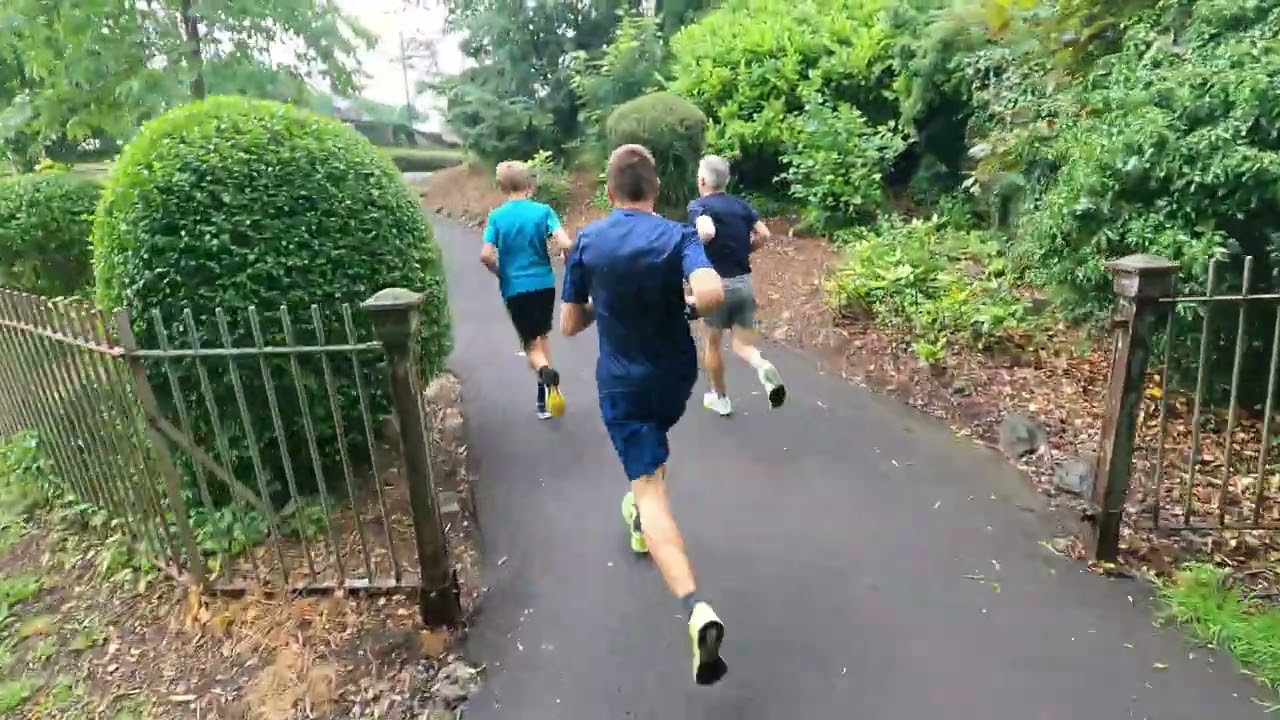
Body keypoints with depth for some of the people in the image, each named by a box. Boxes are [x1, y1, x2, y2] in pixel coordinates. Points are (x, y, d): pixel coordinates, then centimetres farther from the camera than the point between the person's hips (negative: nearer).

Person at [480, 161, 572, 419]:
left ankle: (545, 371, -26)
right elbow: (564, 244, -16)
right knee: (542, 335, 19)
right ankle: (544, 395, 23)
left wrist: (500, 273, 8)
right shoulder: (543, 211, -5)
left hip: (514, 288, -1)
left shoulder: (496, 216, -3)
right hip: (544, 283, 1)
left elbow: (486, 255, -11)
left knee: (530, 342, 8)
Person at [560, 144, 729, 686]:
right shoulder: (678, 236, -10)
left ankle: (697, 608, -21)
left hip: (622, 382, -2)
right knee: (652, 446, 34)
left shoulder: (587, 242, -7)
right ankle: (640, 522, 56)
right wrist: (686, 306, -7)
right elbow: (712, 294, -29)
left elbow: (570, 325, -3)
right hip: (675, 376, 2)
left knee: (649, 486, -6)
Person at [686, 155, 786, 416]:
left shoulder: (698, 205, -9)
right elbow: (764, 235, 2)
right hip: (744, 283, 4)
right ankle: (763, 367, -23)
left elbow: (707, 232, -29)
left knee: (712, 344, 16)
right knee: (742, 344, 10)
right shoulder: (741, 204, 8)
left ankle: (719, 397, 29)